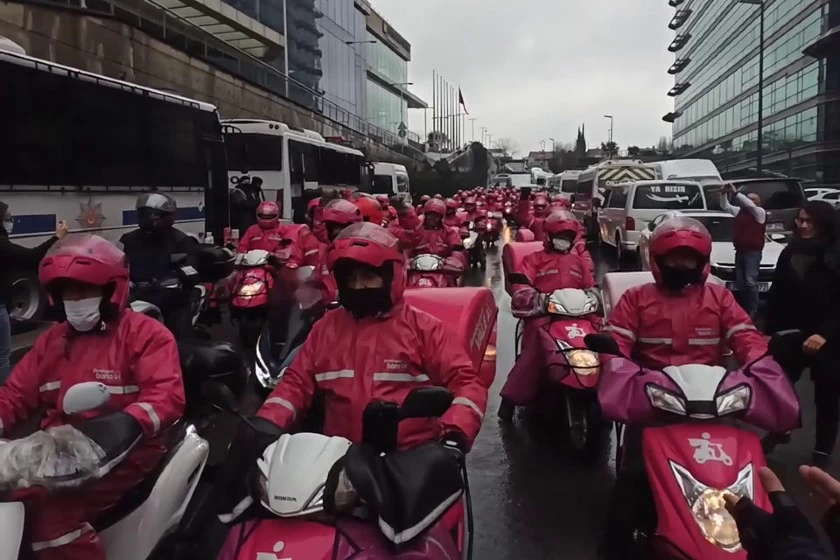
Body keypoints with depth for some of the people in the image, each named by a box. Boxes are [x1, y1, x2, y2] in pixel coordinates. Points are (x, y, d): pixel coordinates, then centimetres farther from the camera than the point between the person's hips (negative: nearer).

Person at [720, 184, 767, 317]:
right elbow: (725, 206, 16)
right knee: (740, 283, 8)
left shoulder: (760, 212, -5)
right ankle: (743, 309, 15)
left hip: (753, 252, -7)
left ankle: (753, 311, -8)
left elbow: (750, 205, -23)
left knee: (750, 282, -12)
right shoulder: (740, 211, 14)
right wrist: (724, 193, -2)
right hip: (740, 252, 7)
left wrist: (735, 192, -24)